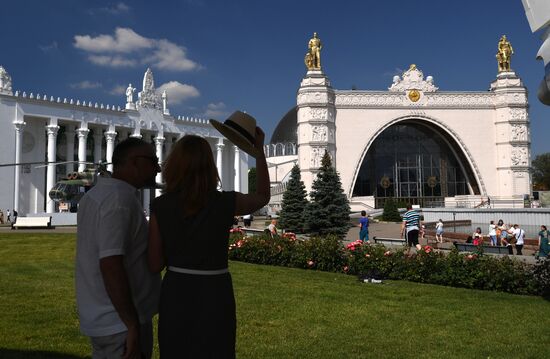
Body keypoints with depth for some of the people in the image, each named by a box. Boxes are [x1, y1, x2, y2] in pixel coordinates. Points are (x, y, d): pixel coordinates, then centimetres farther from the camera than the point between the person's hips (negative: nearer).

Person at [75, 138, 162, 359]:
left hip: (99, 319, 9)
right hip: (121, 324, -9)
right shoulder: (120, 198, -20)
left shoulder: (94, 194, 10)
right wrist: (133, 326, -24)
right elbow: (110, 264, -27)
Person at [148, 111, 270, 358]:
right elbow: (262, 197, 10)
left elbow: (155, 264, -2)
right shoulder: (224, 203, -12)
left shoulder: (161, 207, -8)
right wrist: (259, 151, 14)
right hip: (213, 299, -2)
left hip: (175, 297, 2)